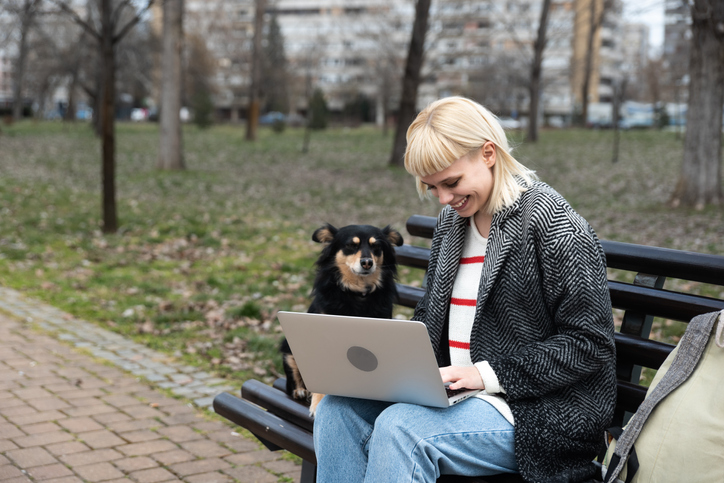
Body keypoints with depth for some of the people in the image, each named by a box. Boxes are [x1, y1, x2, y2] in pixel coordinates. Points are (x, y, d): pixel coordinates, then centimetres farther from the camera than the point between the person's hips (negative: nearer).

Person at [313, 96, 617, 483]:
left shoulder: (553, 226, -13)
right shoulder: (451, 220, 11)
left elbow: (589, 343, -15)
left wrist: (486, 374, -20)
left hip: (537, 410, -7)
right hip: (453, 392, 8)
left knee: (400, 427, -29)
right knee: (337, 408, -12)